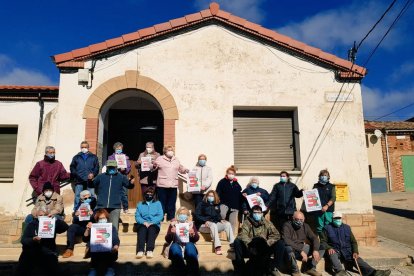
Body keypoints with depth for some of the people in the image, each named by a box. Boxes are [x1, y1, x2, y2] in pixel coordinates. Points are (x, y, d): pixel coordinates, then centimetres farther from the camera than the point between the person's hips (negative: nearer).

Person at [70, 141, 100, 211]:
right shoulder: (76, 157, 16)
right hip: (79, 181, 1)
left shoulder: (94, 157, 13)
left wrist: (93, 174, -11)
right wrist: (76, 175, -7)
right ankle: (76, 211, 11)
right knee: (77, 196, 2)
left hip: (90, 181, 0)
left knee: (92, 196, 1)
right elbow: (72, 167, 9)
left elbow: (97, 167, 6)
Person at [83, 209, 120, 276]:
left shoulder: (112, 228, 9)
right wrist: (88, 229, -22)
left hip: (109, 255, -1)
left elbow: (116, 241, -3)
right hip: (96, 257, 1)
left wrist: (115, 248, -29)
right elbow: (85, 239, -2)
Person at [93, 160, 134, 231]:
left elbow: (129, 186, 5)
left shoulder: (121, 177, 7)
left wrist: (131, 182, -17)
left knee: (114, 227, -4)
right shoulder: (101, 176, 9)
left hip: (115, 207, -1)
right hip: (101, 206, 2)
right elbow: (92, 184, 13)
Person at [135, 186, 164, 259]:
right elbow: (137, 216, 9)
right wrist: (144, 222, -11)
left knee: (151, 228, -34)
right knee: (142, 228, -33)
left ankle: (150, 250, -50)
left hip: (154, 224, -1)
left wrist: (152, 222, -11)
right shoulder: (140, 204, 24)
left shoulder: (157, 203, 21)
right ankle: (140, 251, -48)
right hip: (143, 224, 1)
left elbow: (160, 215, 6)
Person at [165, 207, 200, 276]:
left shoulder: (191, 224, 16)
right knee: (175, 248, -37)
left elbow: (196, 239, 7)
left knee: (190, 246, -36)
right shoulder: (173, 224, 15)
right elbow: (167, 240, 7)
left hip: (188, 244, 0)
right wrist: (171, 233, -15)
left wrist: (193, 233, -16)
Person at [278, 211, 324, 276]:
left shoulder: (305, 226, 2)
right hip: (291, 251, -5)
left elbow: (314, 238, 0)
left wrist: (315, 250, -20)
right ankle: (295, 270, -15)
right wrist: (301, 251, -34)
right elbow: (286, 241, -30)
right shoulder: (287, 225, -17)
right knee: (288, 248, -41)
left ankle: (310, 268, -2)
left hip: (303, 249, 5)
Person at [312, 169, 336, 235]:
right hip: (318, 210, 1)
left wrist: (327, 205, -14)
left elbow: (333, 198, -2)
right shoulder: (316, 186, 10)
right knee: (319, 227, 0)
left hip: (329, 210, -1)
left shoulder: (331, 186, 8)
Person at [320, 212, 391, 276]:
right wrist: (328, 248, -18)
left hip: (347, 251, 3)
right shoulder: (327, 228, 6)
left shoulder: (346, 227, 16)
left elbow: (353, 241, 14)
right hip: (335, 250, -2)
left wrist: (355, 252, -4)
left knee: (357, 259, -24)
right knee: (332, 254, -36)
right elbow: (323, 241, 2)